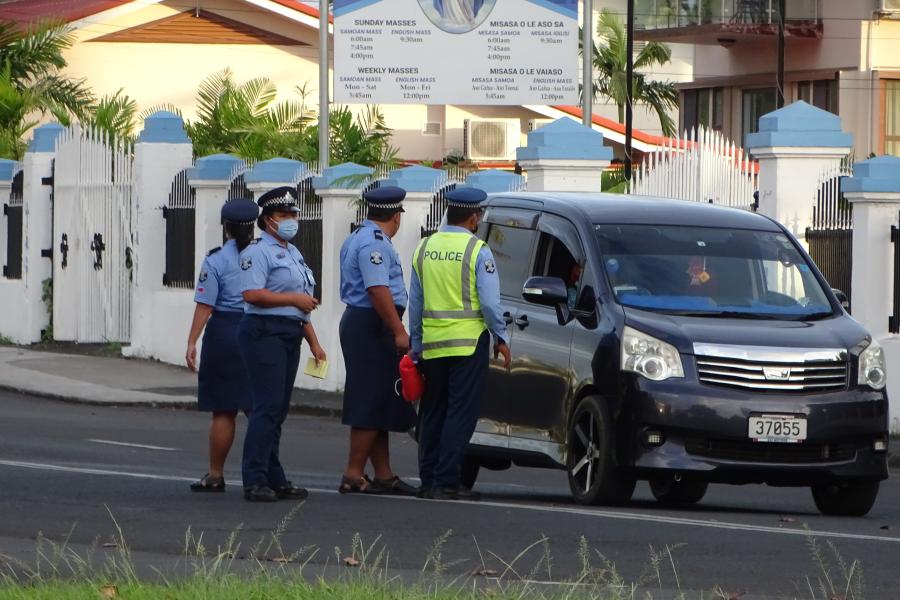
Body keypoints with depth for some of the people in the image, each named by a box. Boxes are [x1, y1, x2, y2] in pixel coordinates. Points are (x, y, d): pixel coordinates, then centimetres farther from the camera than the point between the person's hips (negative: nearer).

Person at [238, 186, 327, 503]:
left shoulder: (293, 253, 22)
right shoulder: (258, 251, -8)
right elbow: (252, 294, -20)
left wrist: (313, 342, 24)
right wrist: (294, 299, -14)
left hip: (290, 334, 9)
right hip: (264, 332, -9)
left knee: (279, 408, 10)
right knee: (268, 406, -14)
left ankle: (274, 479, 13)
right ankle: (255, 480, -15)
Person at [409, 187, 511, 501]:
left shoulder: (425, 248, 8)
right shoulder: (478, 251, -8)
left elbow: (415, 302, 13)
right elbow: (489, 301, -9)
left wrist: (416, 344, 20)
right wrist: (502, 338, 4)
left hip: (432, 343, 5)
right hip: (468, 342, -5)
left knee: (432, 412, 12)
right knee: (461, 413, -3)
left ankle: (428, 480, 12)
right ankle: (446, 481, -8)